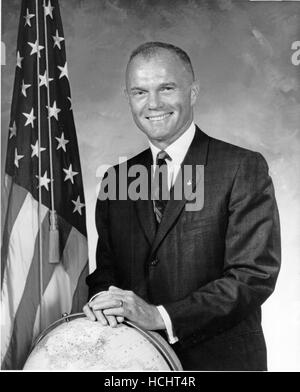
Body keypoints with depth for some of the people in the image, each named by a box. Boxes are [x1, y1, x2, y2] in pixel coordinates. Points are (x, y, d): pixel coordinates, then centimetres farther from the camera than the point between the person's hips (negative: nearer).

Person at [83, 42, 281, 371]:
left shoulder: (243, 168, -12)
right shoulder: (115, 179, 3)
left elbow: (256, 274, -18)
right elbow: (105, 267, 6)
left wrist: (162, 316, -24)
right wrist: (102, 299, -16)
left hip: (222, 359, -4)